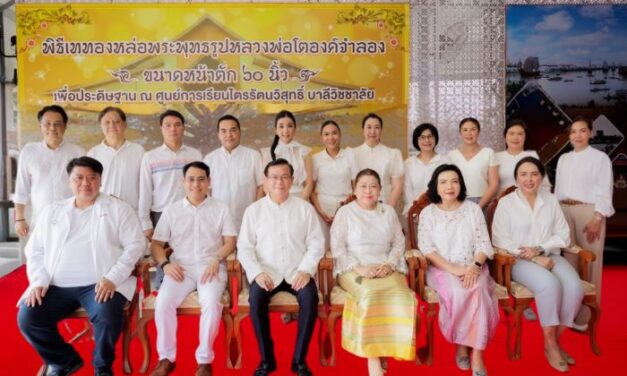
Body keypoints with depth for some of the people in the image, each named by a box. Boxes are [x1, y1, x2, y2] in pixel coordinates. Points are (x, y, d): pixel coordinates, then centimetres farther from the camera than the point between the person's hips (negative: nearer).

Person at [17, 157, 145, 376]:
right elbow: (34, 250, 15)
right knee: (27, 317, -17)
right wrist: (38, 281, -2)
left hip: (100, 284, -4)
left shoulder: (118, 209, 5)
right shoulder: (52, 211, 17)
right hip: (56, 286, 4)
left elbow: (135, 245, -3)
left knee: (107, 317, -30)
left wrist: (112, 278, -16)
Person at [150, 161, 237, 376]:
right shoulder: (171, 210, 13)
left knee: (211, 302, -31)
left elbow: (230, 242, 5)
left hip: (211, 267, -1)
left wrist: (216, 260, -13)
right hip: (181, 267, 2)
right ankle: (166, 358, -6)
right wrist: (165, 264, -9)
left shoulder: (220, 208, 10)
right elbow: (156, 243, 10)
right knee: (163, 302, -26)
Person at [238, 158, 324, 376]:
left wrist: (306, 270, -13)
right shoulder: (254, 210, 7)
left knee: (310, 298, -29)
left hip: (297, 272, 0)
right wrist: (257, 272, -14)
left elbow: (316, 244, 3)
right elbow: (244, 247, 2)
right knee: (256, 299, -29)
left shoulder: (305, 208, 7)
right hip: (266, 273, 0)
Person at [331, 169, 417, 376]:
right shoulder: (345, 212, 5)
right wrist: (359, 268, -15)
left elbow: (399, 243, 13)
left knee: (402, 297, -28)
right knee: (370, 296, -35)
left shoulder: (389, 212, 16)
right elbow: (337, 247, -3)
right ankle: (372, 357, -23)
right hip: (353, 270, -3)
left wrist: (389, 265, -6)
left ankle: (385, 348, -14)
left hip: (386, 269, 3)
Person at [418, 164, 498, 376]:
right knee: (457, 291, -32)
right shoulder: (428, 213, 4)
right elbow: (426, 248, -6)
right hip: (441, 269, -1)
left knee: (478, 289, -31)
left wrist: (475, 267, -16)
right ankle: (461, 344, -7)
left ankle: (477, 355, -24)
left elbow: (484, 243, 3)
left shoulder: (473, 209, 10)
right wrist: (452, 269, -19)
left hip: (473, 268, 2)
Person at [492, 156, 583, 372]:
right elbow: (500, 239, -9)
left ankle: (556, 339, -6)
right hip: (520, 260, -4)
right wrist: (533, 259, -16)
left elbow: (563, 236, 7)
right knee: (549, 285, -31)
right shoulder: (506, 203, -2)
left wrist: (539, 249, -12)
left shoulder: (551, 201, 11)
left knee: (574, 287, -24)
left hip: (549, 256, 4)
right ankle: (550, 344, -13)